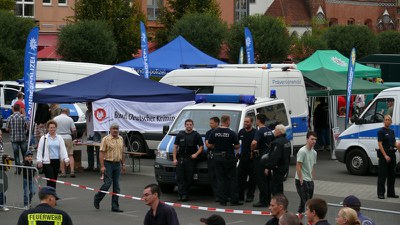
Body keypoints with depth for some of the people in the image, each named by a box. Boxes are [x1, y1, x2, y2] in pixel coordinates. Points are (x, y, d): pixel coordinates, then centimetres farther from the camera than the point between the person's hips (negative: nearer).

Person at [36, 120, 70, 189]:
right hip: (47, 162, -4)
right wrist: (39, 161, -8)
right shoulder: (44, 138, 4)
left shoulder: (59, 138, 11)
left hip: (56, 161, 4)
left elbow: (63, 149, 4)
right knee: (50, 180, -12)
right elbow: (39, 150, 1)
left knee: (54, 180, 9)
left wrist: (66, 159, -9)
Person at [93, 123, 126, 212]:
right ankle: (97, 199, 14)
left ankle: (115, 206, 7)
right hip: (108, 164, -6)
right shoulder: (106, 139, -7)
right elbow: (101, 153, -11)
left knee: (116, 186, 4)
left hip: (117, 164, 6)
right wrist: (102, 166, -17)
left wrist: (123, 164, 16)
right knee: (107, 184, -9)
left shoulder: (121, 139, 11)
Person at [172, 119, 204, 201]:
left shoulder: (196, 135, 6)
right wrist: (174, 159, 3)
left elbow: (201, 147, 7)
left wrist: (196, 154, -11)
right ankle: (183, 194, -10)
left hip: (191, 159, -2)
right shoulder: (180, 135, 12)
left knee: (188, 178, -1)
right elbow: (175, 147, 12)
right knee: (180, 177, -8)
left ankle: (185, 194, 6)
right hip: (180, 159, 2)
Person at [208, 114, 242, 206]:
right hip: (229, 157, -3)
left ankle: (222, 200, 5)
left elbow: (210, 144, 5)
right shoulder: (231, 133, -12)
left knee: (220, 179, 7)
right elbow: (237, 146, -10)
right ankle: (234, 200, 3)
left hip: (218, 157, 3)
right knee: (232, 178, 4)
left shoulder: (214, 132, -1)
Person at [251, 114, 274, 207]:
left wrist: (252, 150, -15)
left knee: (261, 180, -5)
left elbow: (254, 143, -31)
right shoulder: (269, 131, 11)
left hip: (260, 157, -8)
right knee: (267, 180, 13)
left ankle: (263, 201, -5)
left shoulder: (260, 131, -16)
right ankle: (268, 200, 18)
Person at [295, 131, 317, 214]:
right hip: (302, 181, -9)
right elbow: (298, 166, -17)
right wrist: (301, 180, -18)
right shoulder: (302, 151, -15)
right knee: (305, 201, -13)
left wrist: (313, 179, 17)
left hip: (310, 181, 9)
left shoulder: (314, 152, 11)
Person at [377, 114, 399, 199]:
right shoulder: (381, 131, -8)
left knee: (392, 174, 11)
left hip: (392, 153, 7)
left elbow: (394, 143, 15)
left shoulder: (392, 131, 14)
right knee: (382, 174, -4)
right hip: (383, 154, -7)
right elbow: (380, 144, -13)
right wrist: (385, 156, -20)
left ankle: (391, 193, 19)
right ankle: (381, 193, -1)